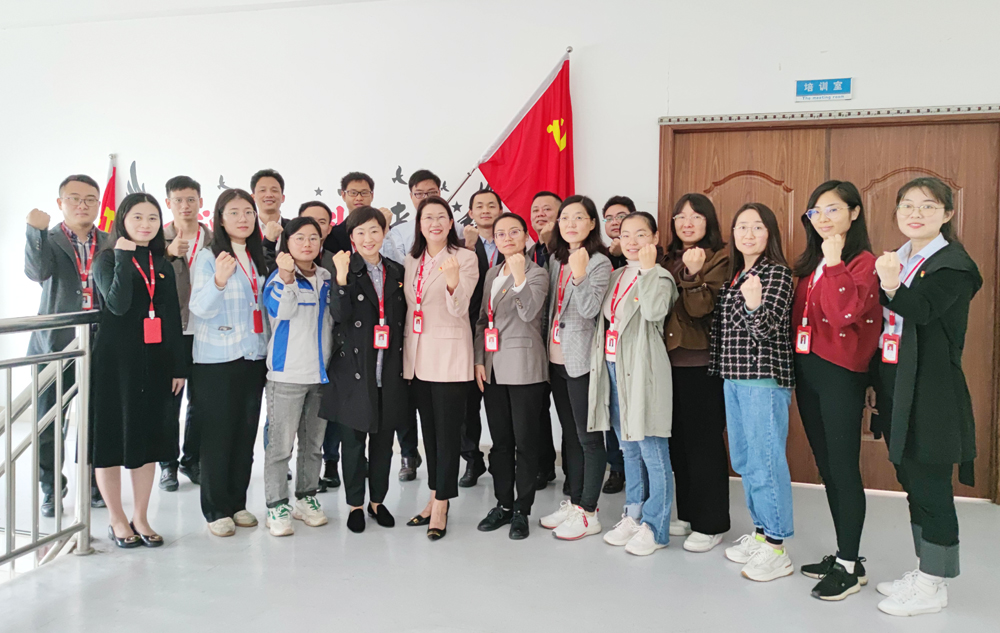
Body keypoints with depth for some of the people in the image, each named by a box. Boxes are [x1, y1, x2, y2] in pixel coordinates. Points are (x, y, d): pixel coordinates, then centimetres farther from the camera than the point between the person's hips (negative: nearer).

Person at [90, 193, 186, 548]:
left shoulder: (163, 265, 12)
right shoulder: (108, 259, -1)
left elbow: (173, 318, 11)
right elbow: (118, 304, -18)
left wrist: (179, 366, 7)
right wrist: (123, 257, -17)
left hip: (155, 363, 4)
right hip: (115, 361, -4)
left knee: (148, 439, 8)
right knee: (111, 438, 3)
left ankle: (140, 518, 20)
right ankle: (116, 520, 17)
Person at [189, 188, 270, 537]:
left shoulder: (259, 259, 10)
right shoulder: (208, 259, -6)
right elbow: (200, 308, -16)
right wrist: (218, 281, -33)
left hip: (254, 358, 5)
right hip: (216, 361, -5)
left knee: (246, 433, 10)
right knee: (217, 434, -1)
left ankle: (238, 502, 22)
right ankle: (216, 509, 11)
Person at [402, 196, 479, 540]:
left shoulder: (465, 258, -6)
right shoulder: (412, 260, 12)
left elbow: (459, 308, -18)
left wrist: (453, 283, -38)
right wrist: (406, 353, 15)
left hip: (450, 356, -6)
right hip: (418, 356, 6)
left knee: (447, 431, -2)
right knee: (429, 430, 13)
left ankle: (441, 506, 4)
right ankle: (435, 497, 24)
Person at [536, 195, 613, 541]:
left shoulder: (599, 262, -9)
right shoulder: (556, 259, 12)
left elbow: (590, 310, -20)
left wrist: (579, 276, -33)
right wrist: (547, 346, 13)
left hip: (582, 361, -8)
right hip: (557, 358, 8)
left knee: (588, 437, 0)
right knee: (570, 434, 15)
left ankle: (589, 513, 8)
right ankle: (573, 502, 26)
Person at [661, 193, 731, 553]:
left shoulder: (719, 260, -5)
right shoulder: (669, 260, 15)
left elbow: (701, 308, -16)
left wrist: (692, 273, -27)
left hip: (702, 362, -7)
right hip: (671, 360, 7)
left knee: (704, 442, -1)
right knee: (678, 441, 13)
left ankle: (711, 524, 9)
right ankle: (688, 514, 26)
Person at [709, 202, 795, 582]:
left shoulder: (776, 272, -8)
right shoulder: (735, 274, 14)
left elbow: (768, 330, -17)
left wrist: (754, 304, -33)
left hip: (764, 379, -8)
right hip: (734, 378, 8)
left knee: (765, 462, -6)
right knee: (743, 460, 14)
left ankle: (776, 549, 3)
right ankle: (760, 532, 28)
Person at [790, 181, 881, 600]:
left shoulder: (863, 263, -7)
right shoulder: (811, 264, 14)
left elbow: (844, 313, -22)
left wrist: (833, 263, -20)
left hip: (841, 374, -8)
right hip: (807, 371, 8)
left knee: (843, 468, -3)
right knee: (826, 467, 13)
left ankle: (850, 566, 9)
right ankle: (842, 555, 25)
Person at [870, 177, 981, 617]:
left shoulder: (953, 264, -9)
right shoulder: (897, 260, 13)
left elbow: (922, 310, -25)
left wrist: (892, 288, -41)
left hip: (930, 392, -8)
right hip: (897, 387, 8)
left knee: (930, 485, -1)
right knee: (912, 482, 16)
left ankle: (933, 586, 12)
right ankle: (923, 570, 29)